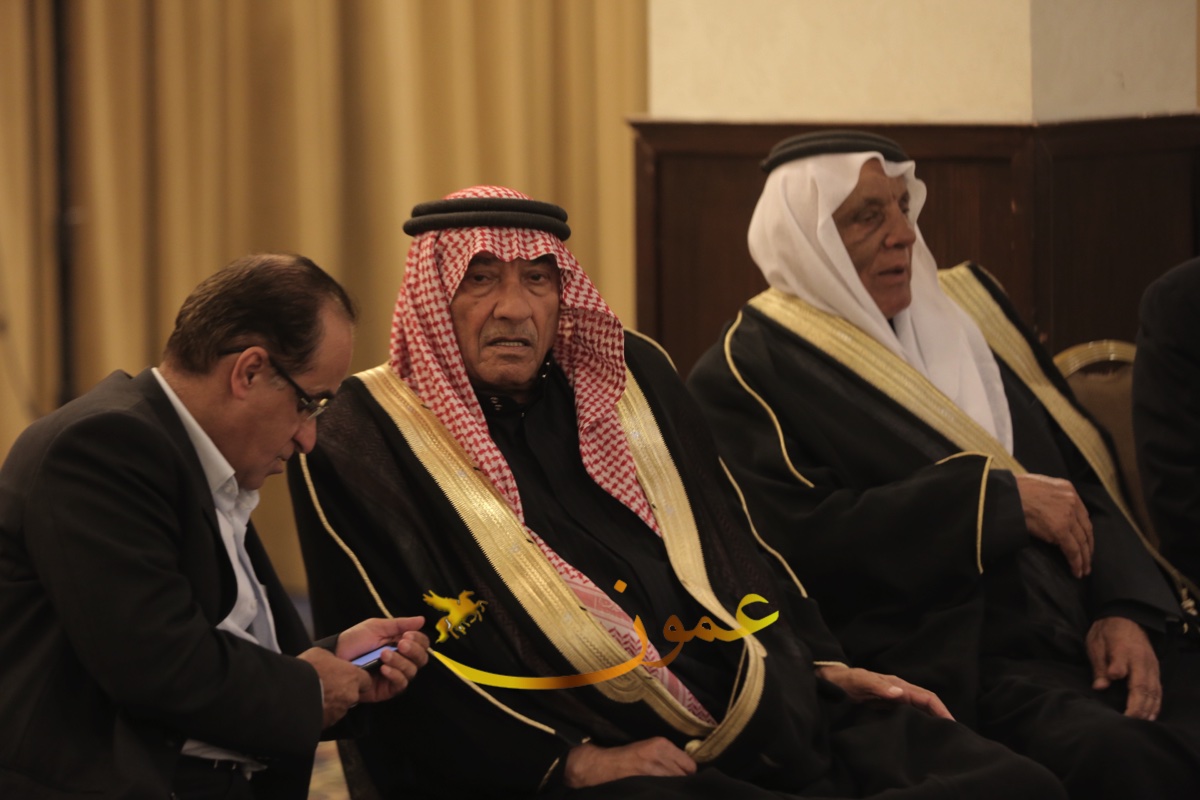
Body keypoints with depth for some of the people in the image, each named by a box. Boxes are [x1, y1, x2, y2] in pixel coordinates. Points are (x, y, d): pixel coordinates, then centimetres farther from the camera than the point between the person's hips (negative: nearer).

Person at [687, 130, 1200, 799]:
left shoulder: (964, 306, 18)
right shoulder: (745, 375, 1)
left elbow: (1080, 469, 16)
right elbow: (808, 539, -13)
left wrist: (1127, 608, -2)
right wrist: (1000, 496, -10)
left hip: (1092, 635, 6)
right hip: (952, 663, -6)